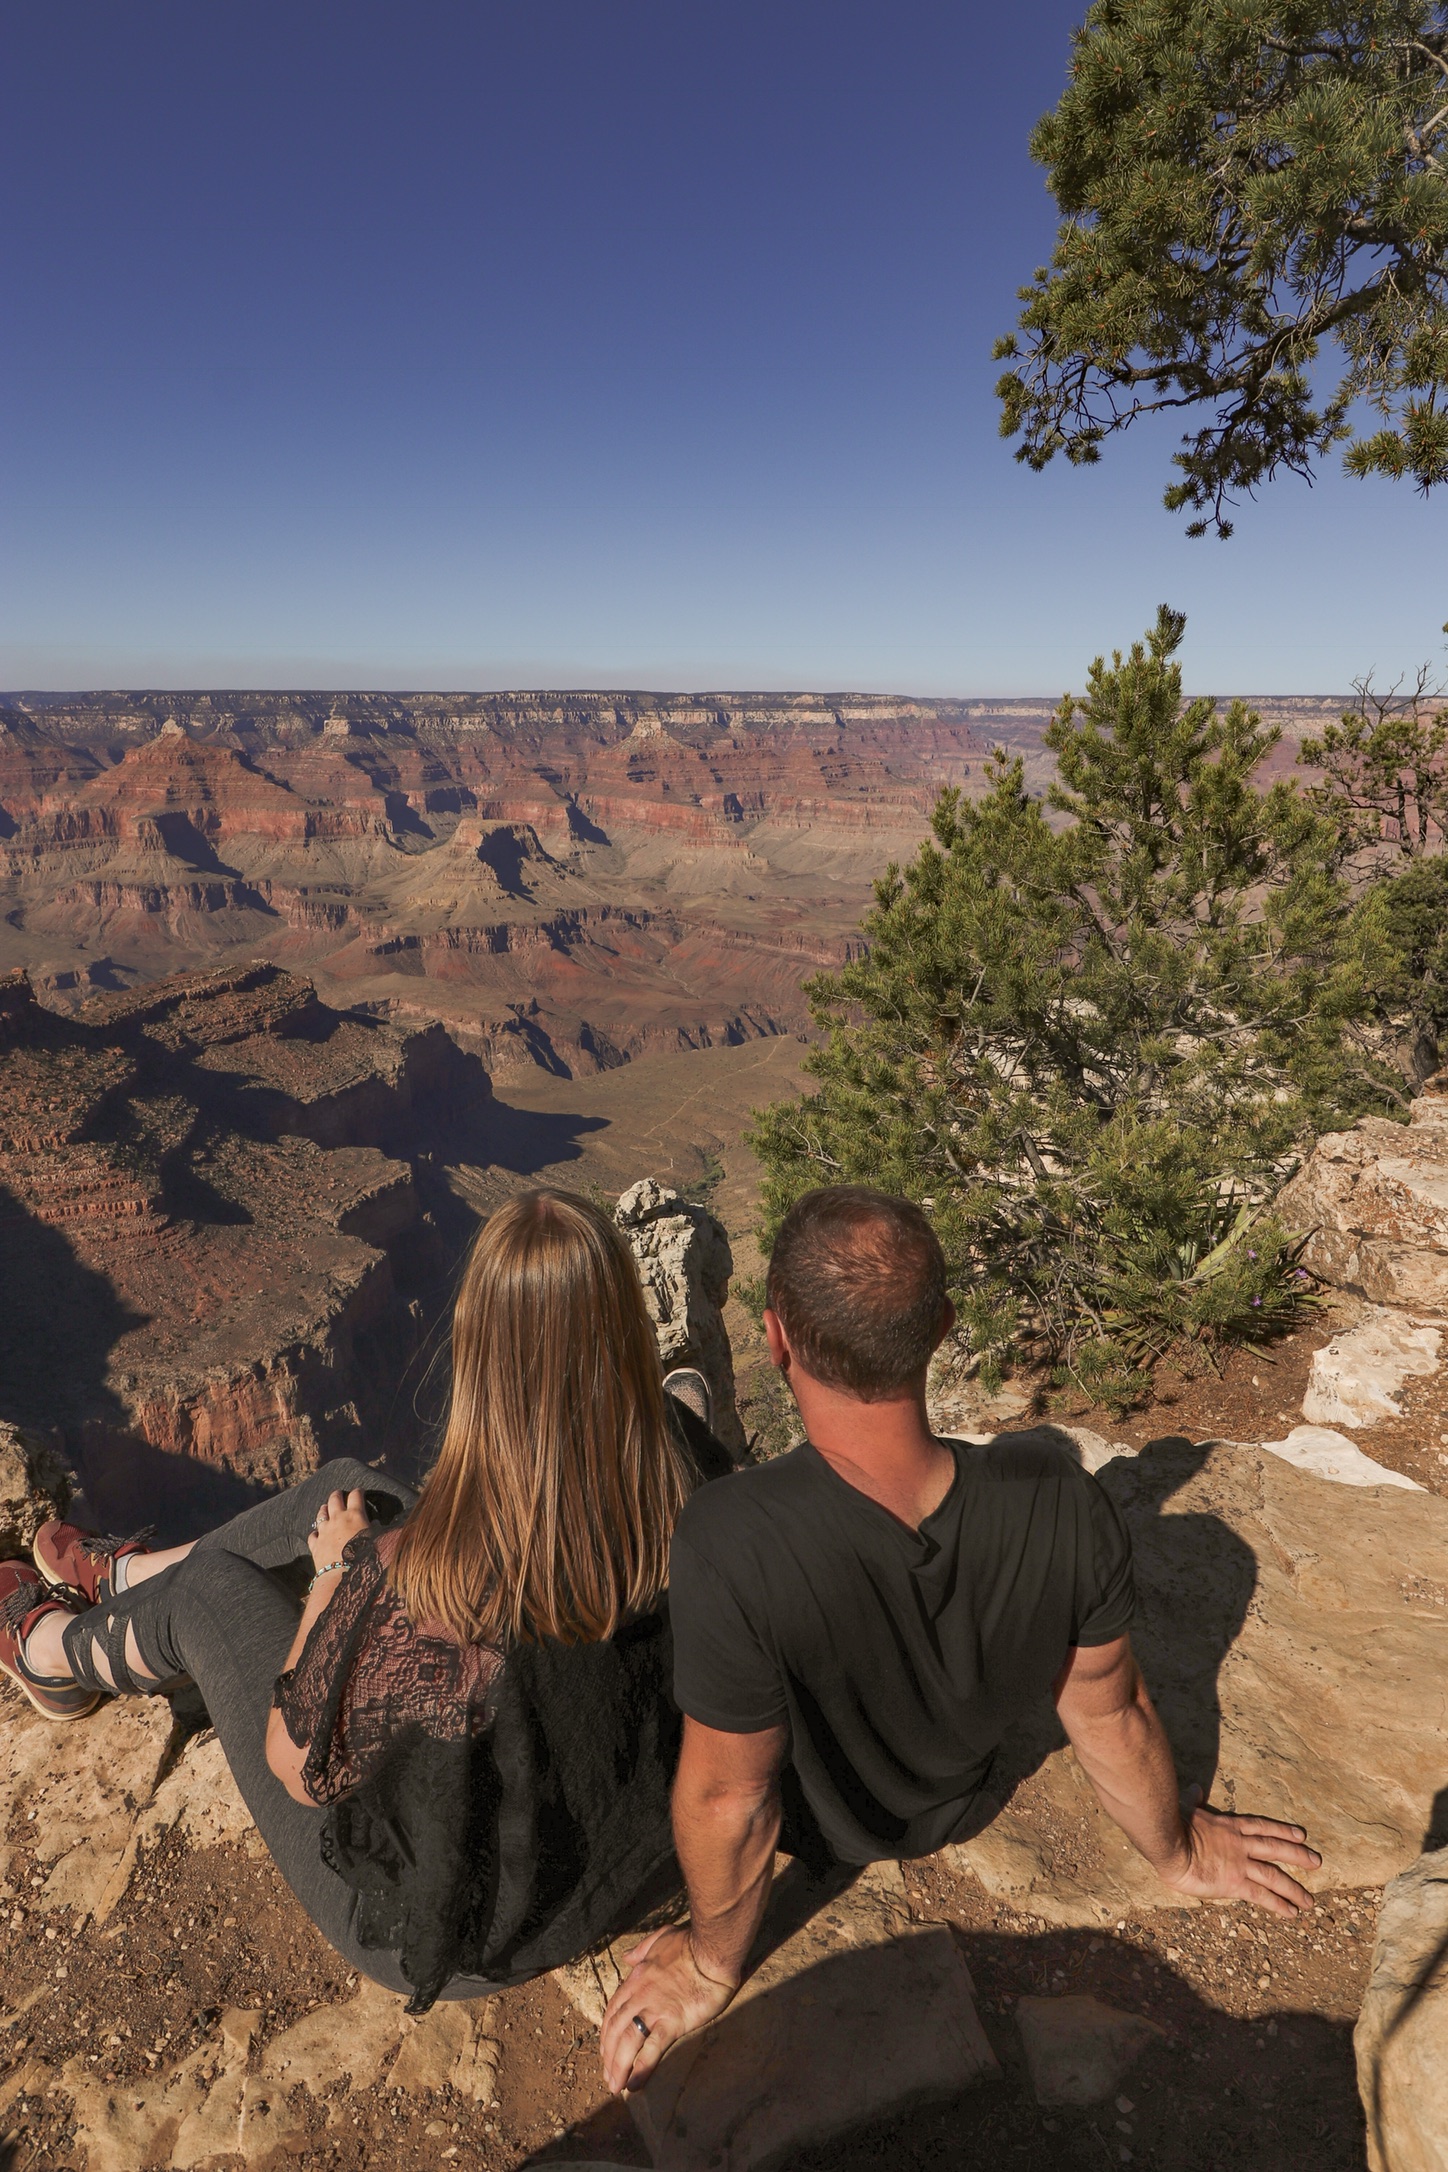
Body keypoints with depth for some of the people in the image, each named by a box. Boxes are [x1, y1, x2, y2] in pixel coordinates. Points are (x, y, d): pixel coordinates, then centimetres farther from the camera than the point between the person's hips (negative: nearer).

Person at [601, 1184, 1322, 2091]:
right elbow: (1111, 1716, -14)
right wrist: (1180, 1851, 8)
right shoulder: (1059, 1499, -32)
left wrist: (712, 1964, -6)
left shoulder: (731, 1542, -44)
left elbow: (729, 1798, -28)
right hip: (955, 1804, 3)